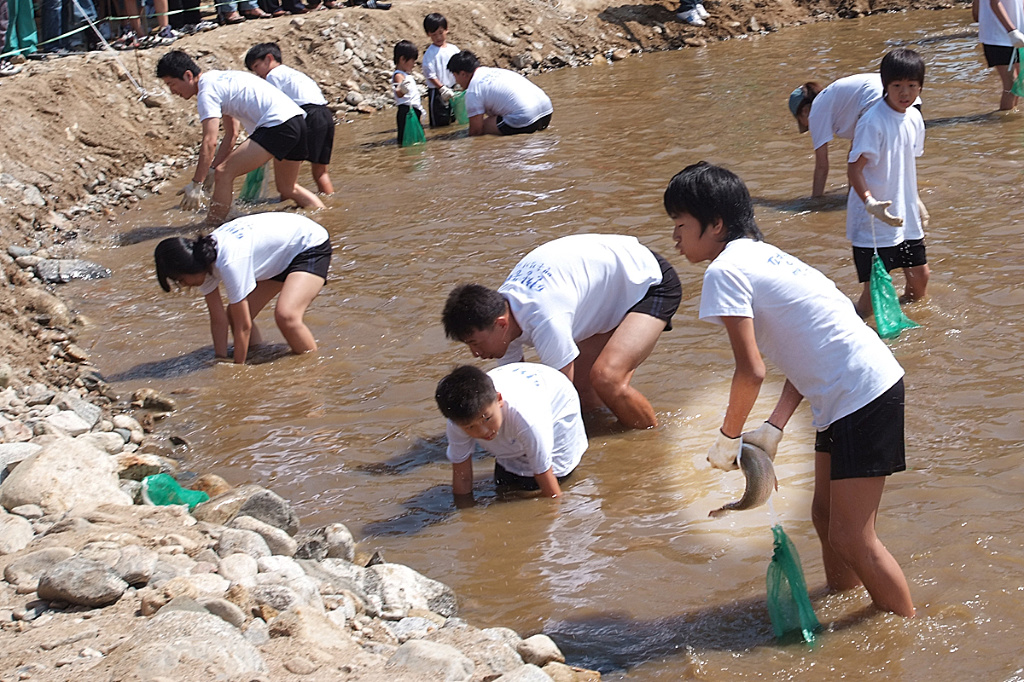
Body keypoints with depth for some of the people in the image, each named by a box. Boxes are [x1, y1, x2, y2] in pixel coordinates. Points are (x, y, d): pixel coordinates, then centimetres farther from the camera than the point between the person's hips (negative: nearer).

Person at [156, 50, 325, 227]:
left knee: (224, 174, -11)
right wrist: (211, 171, 21)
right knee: (288, 189, 25)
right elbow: (231, 134, 25)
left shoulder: (207, 91, -7)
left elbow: (209, 142, -14)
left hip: (278, 123, -10)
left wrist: (196, 184, -12)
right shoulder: (219, 79, 22)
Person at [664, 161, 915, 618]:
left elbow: (752, 371, -17)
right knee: (826, 516, 20)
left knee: (851, 538, -3)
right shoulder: (760, 254, 15)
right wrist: (773, 427, 6)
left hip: (861, 395, -10)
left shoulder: (725, 272, -14)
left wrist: (728, 437, -2)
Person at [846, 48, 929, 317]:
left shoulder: (914, 118, 5)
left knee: (920, 277, 15)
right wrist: (870, 203, -34)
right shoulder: (873, 121, -19)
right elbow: (854, 169, -21)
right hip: (873, 221, -8)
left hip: (905, 216, 8)